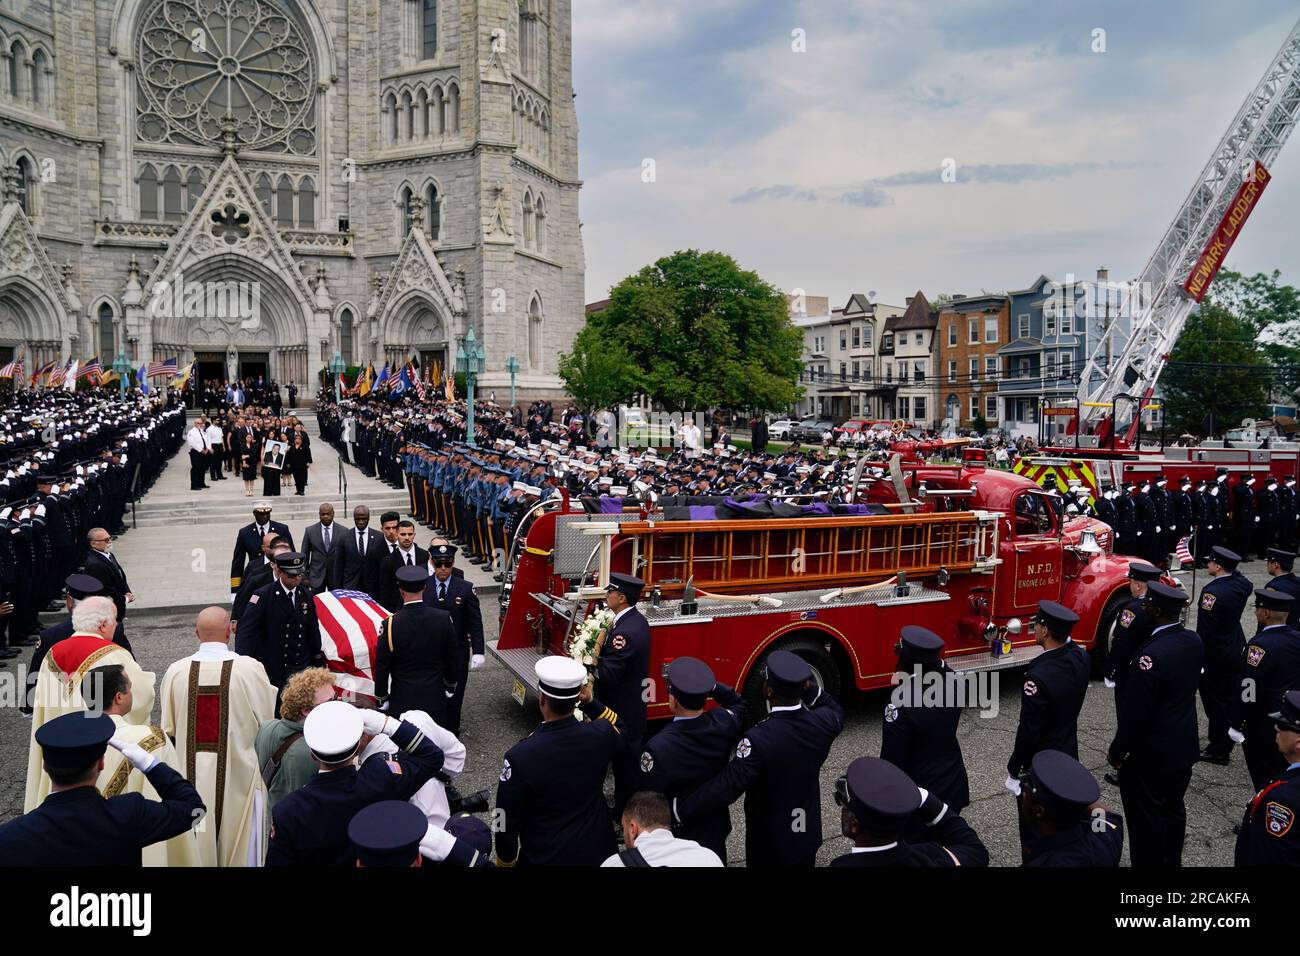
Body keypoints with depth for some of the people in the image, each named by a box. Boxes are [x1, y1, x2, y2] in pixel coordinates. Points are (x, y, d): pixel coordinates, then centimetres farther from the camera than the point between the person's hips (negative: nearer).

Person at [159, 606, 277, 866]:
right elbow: (268, 723, -8)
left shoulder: (176, 671, -9)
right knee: (239, 846, 14)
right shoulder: (250, 669, -16)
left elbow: (168, 730, 1)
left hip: (192, 775, 2)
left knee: (198, 845, 18)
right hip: (238, 775, -2)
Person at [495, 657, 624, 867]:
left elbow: (507, 821, -15)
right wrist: (590, 703, -5)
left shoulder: (519, 756, -27)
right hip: (597, 852, 3)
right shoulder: (600, 736, -18)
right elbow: (618, 725, 9)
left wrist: (505, 861, 1)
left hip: (544, 858, -3)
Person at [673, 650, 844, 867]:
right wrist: (808, 688, -8)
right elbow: (835, 711, 7)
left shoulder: (759, 739, -34)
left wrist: (679, 811, -24)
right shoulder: (822, 723, -18)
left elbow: (727, 785, -32)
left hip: (769, 844, -4)